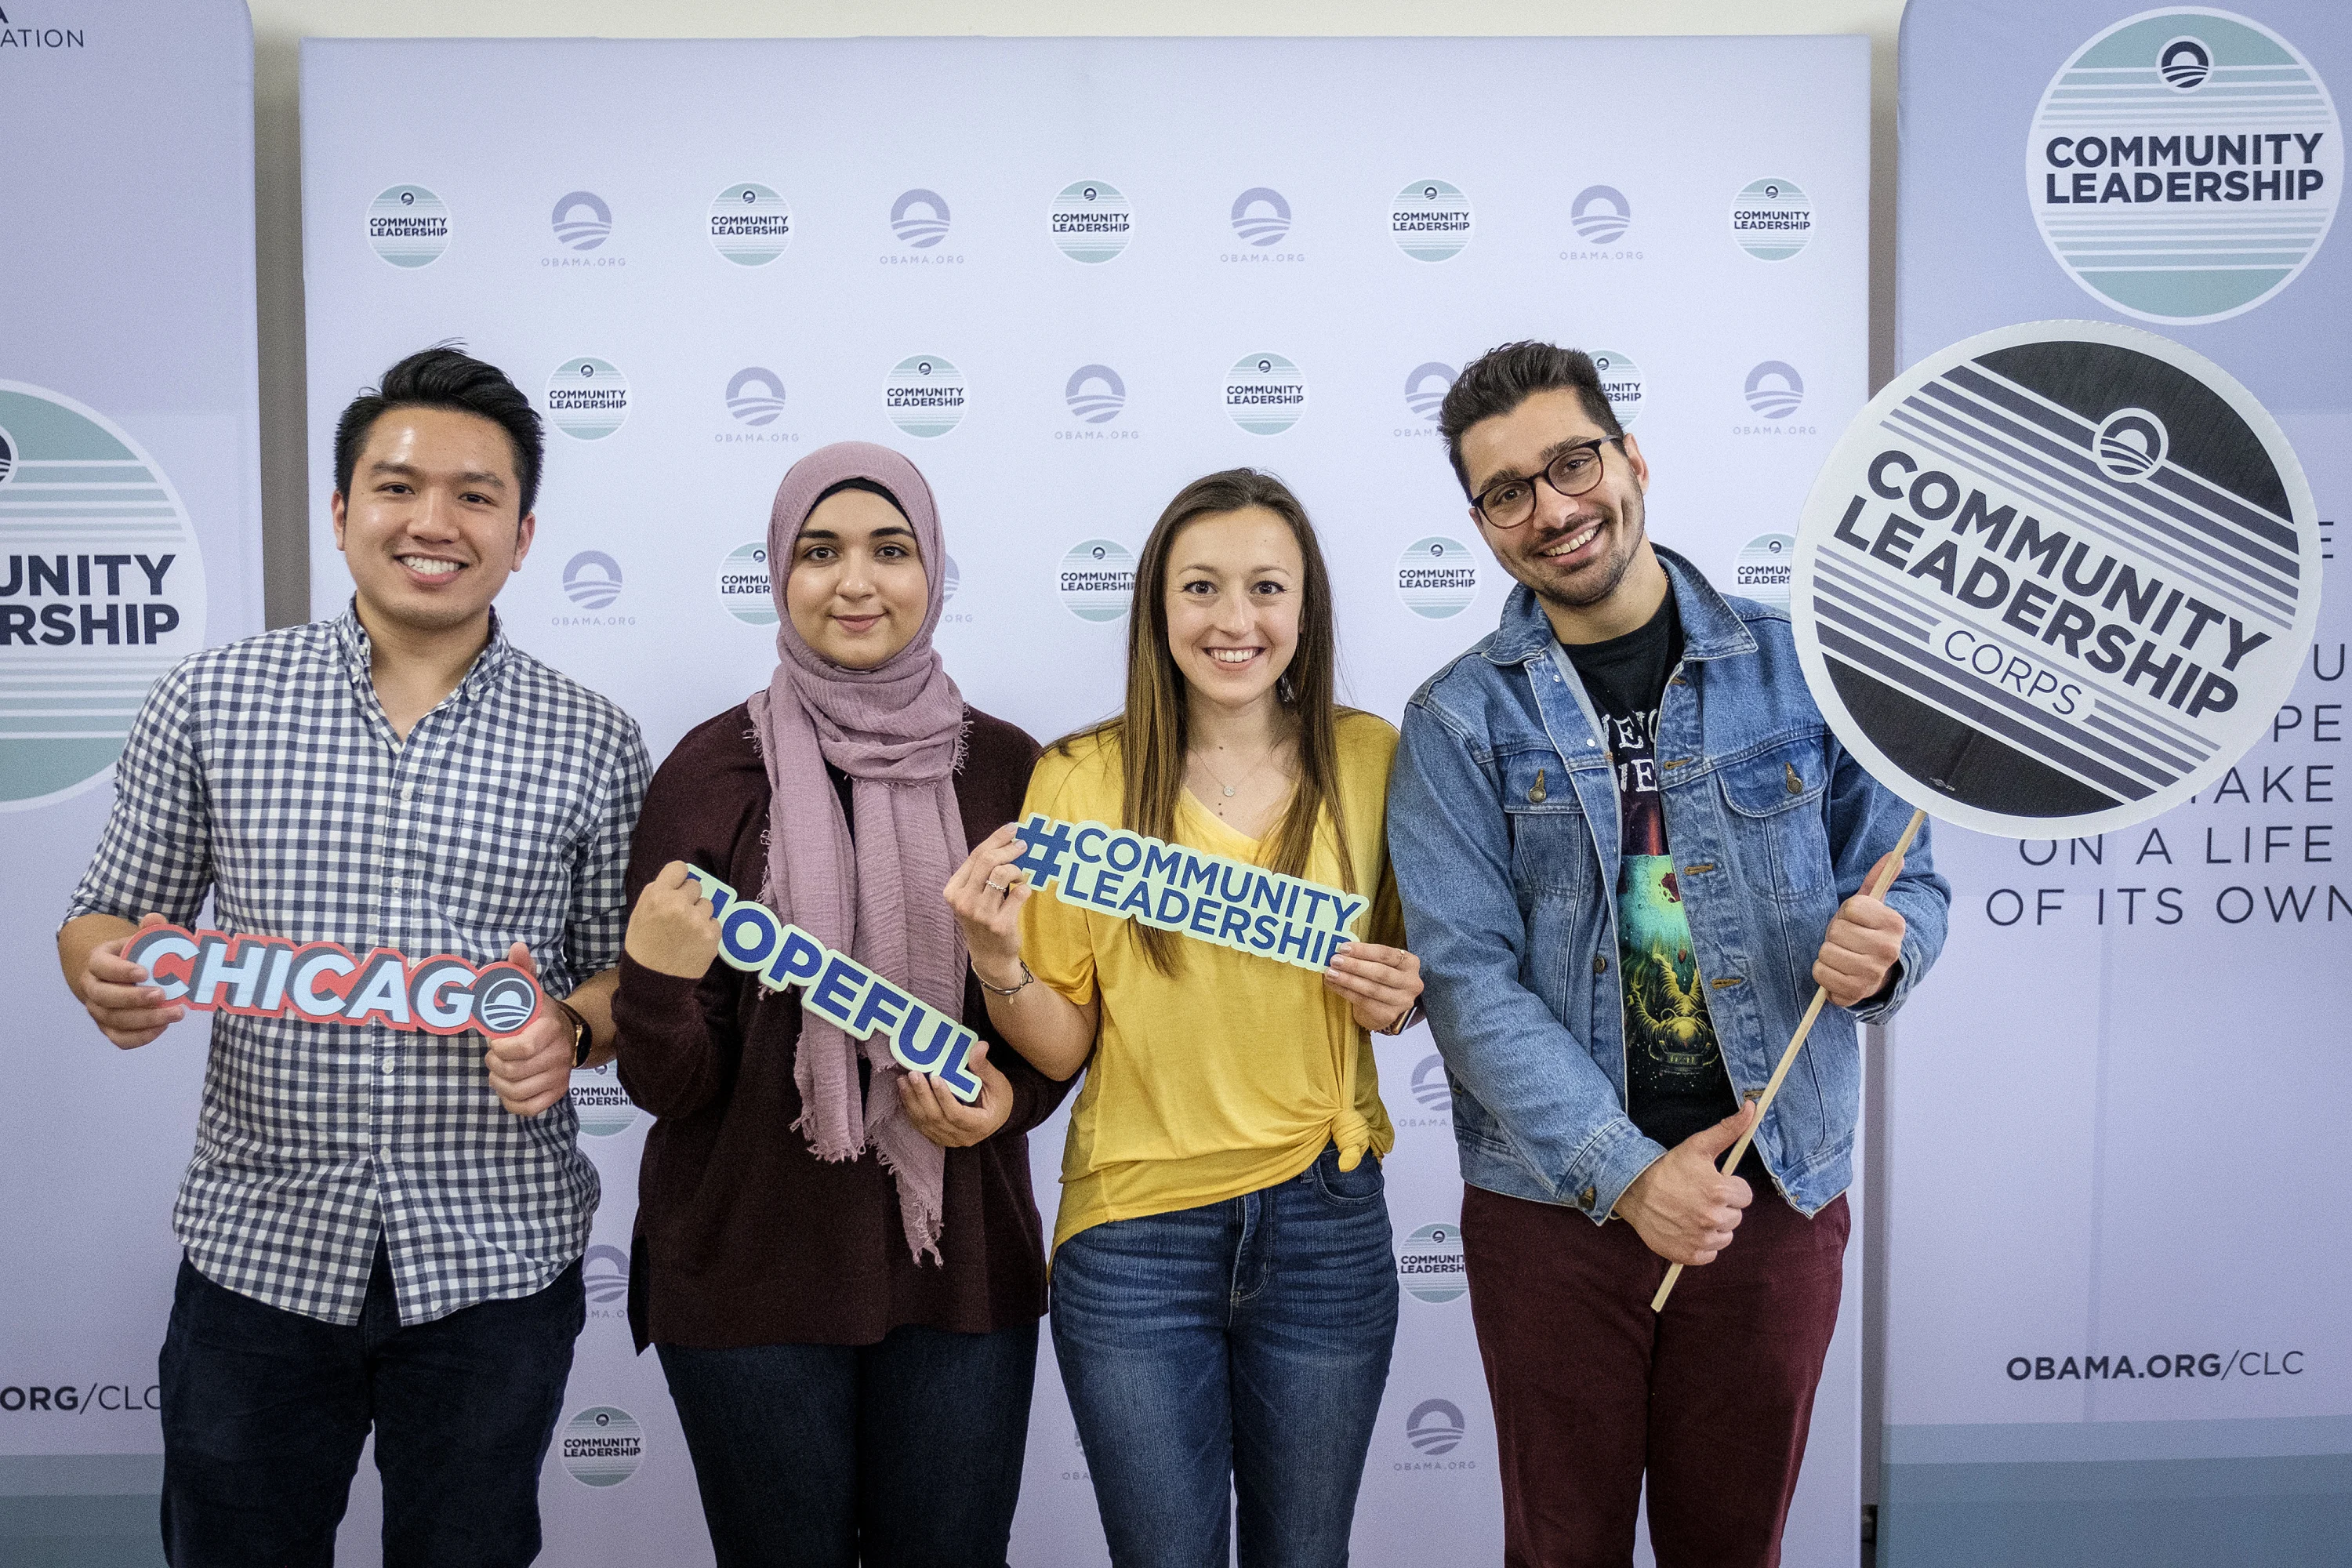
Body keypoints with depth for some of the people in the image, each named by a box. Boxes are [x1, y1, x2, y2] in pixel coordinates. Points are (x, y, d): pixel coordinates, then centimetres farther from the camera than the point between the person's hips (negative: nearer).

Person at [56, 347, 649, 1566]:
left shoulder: (592, 745, -1)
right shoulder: (208, 702, 0)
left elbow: (633, 971, 5)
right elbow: (111, 916, 7)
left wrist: (570, 1032, -16)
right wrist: (112, 978, -15)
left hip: (494, 1259, 0)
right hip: (258, 1246, 1)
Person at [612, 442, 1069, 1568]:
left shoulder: (1005, 768, 0)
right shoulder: (710, 770, -6)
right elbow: (668, 1085, -6)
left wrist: (1012, 1091, -9)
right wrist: (655, 978, -26)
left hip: (960, 1262, 2)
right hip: (751, 1262, -1)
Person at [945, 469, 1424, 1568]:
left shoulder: (1370, 760, -1)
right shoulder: (1081, 780, -8)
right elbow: (1060, 1047, -4)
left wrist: (1402, 996, -8)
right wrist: (997, 960, -23)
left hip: (1326, 1228, 2)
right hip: (1136, 1238, -2)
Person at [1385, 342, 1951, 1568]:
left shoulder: (1799, 668, 1)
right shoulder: (1458, 722, -4)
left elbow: (1905, 880, 6)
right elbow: (1467, 981, -11)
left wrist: (1880, 948, -18)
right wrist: (1627, 1173, -18)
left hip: (1776, 1190, 1)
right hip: (1552, 1201, -1)